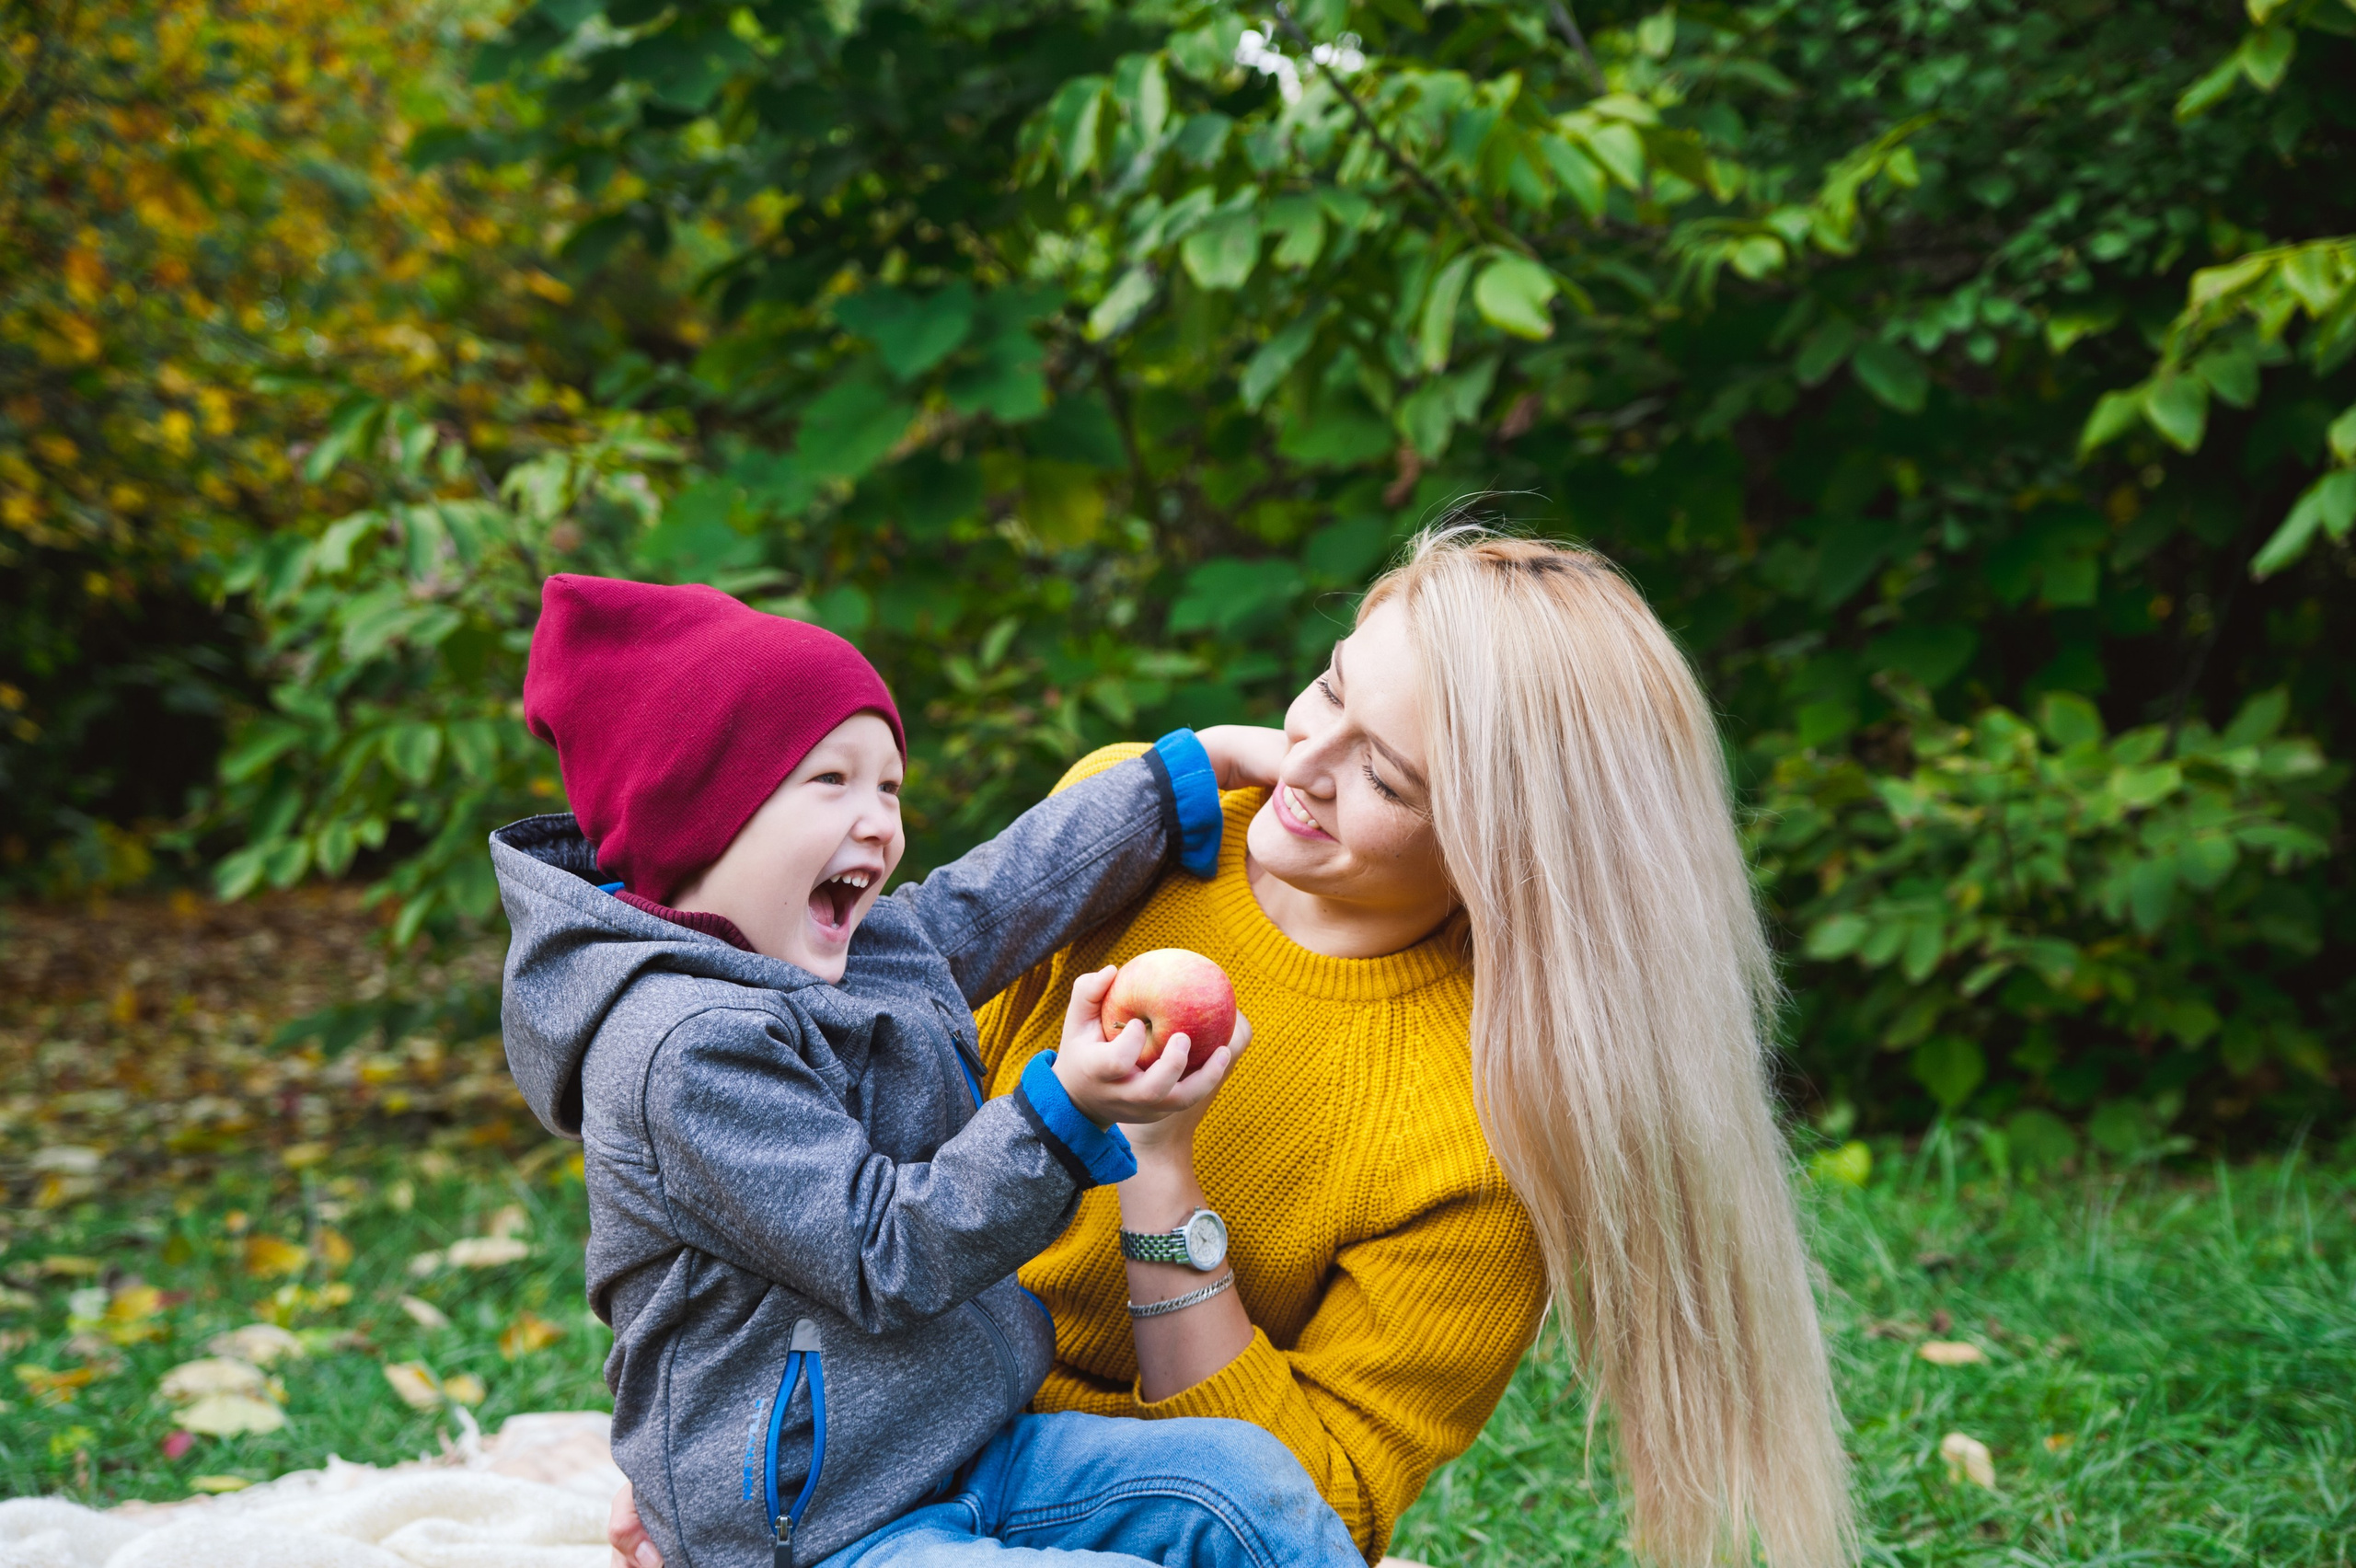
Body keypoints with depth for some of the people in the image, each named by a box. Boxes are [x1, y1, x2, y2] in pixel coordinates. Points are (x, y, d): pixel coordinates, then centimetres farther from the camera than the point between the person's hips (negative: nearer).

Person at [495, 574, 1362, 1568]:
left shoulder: (866, 946, 7)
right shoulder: (688, 1048, -23)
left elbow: (1004, 893, 22)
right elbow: (883, 1261, -24)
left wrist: (1199, 765, 24)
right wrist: (1065, 1106, -33)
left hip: (962, 1449, 10)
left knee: (1241, 1475, -3)